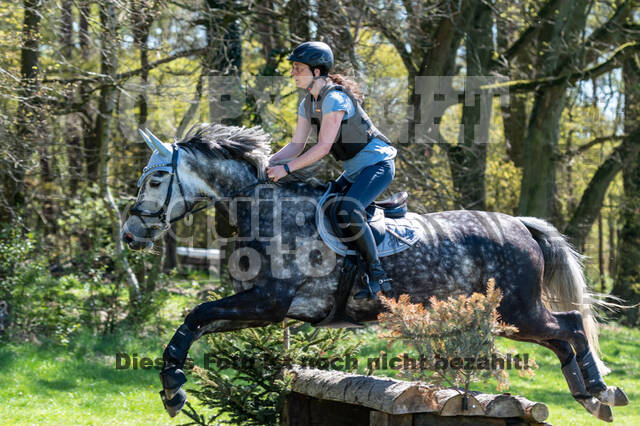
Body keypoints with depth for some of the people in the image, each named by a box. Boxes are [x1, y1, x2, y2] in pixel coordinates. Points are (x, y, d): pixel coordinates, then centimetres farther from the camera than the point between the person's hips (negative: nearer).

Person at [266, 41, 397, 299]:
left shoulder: (334, 98, -22)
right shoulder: (307, 104, 7)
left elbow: (323, 147, -26)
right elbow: (297, 145, 8)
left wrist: (286, 168, -26)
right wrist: (269, 162, -7)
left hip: (378, 164, -10)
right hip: (354, 171, 10)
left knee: (348, 211, -28)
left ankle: (377, 277, -23)